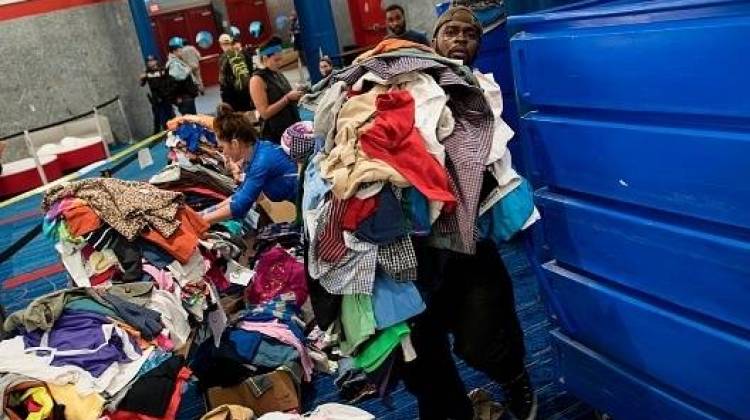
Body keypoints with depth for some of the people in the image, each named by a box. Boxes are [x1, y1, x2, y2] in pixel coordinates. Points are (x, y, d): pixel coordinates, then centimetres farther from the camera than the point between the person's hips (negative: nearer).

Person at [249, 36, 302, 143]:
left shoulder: (278, 74, 10)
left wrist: (294, 96, 1)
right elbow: (265, 113, -17)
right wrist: (287, 98, -19)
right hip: (274, 135, -7)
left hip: (293, 129, 7)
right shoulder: (257, 79, -12)